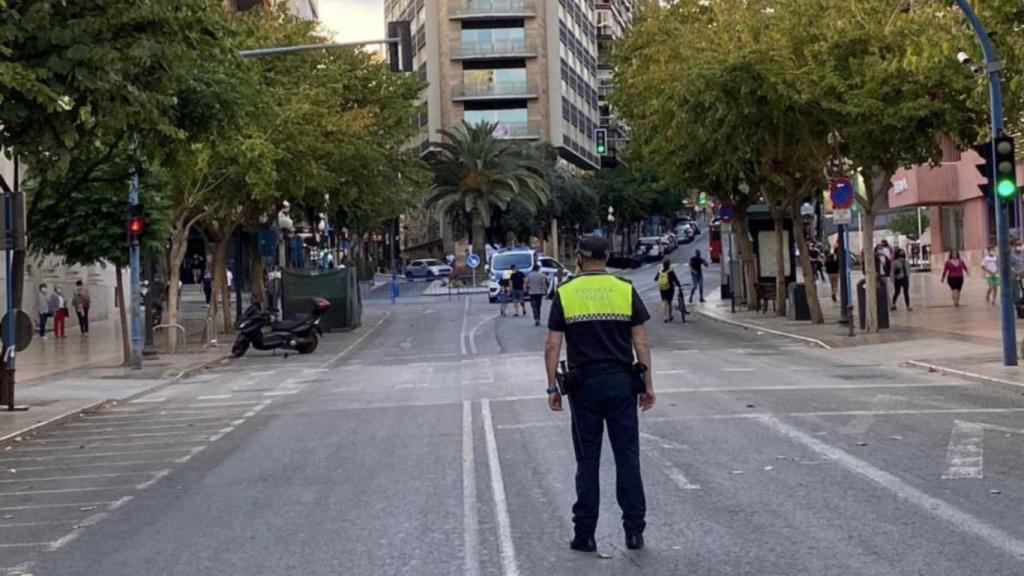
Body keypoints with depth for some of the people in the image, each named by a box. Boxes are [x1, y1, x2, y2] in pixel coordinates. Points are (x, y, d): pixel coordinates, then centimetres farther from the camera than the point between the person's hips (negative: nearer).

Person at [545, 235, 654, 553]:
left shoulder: (565, 294, 0)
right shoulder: (625, 291, 1)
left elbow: (552, 345, -3)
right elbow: (641, 342, -1)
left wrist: (552, 388, 3)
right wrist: (647, 384, 6)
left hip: (584, 385, 0)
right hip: (622, 382, 0)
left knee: (587, 461, 6)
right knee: (627, 456, 5)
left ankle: (585, 534, 9)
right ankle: (634, 530, 6)